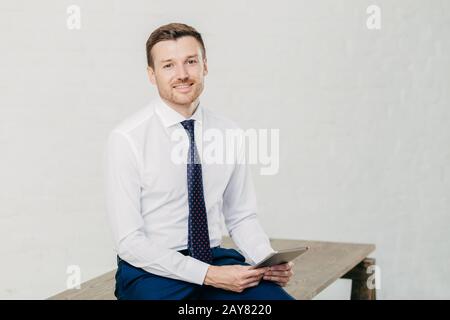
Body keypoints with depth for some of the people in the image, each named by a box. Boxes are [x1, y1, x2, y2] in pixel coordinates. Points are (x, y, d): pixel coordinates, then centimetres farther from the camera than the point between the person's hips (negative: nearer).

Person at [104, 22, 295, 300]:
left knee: (278, 296, -22)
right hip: (151, 269, -3)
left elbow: (242, 217, 10)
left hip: (216, 259, 3)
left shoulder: (229, 134, 3)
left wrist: (271, 262, -10)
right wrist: (209, 274, -21)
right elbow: (129, 241, -13)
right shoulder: (126, 139, -12)